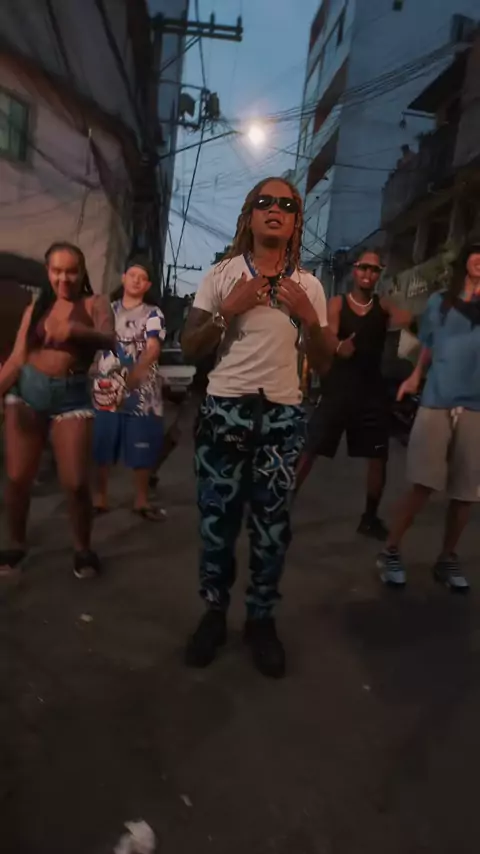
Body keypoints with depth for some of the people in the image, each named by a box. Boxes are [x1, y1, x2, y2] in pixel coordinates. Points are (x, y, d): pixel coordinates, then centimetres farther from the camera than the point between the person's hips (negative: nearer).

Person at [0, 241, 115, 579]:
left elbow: (109, 340, -18)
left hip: (72, 396, -3)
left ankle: (83, 548, 14)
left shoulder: (95, 304, 2)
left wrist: (74, 329, -37)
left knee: (76, 482, -7)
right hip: (27, 390, 3)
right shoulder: (35, 308, 11)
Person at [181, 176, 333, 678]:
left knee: (271, 522, 5)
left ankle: (261, 619, 23)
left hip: (283, 415, 1)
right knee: (217, 516, 4)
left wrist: (308, 316, -8)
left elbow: (322, 361, 9)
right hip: (224, 408, -1)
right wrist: (229, 309, -13)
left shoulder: (308, 286, 9)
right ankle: (214, 613, 23)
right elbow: (189, 349, 1)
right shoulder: (222, 275, 5)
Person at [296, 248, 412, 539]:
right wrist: (339, 346, -38)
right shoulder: (337, 304, 1)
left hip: (372, 391, 3)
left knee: (378, 457, 7)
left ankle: (370, 517, 24)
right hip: (337, 389, -2)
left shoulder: (383, 305, 6)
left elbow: (407, 318, -15)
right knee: (309, 450, -5)